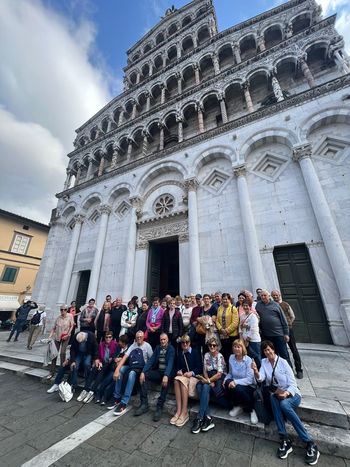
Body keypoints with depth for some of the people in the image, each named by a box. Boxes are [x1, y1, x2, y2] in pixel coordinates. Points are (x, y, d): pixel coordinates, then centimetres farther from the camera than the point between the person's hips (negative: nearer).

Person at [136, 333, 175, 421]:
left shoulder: (171, 349, -9)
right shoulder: (157, 348, 7)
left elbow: (170, 363, -23)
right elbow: (151, 360, -1)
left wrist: (166, 375, -40)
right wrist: (143, 372, -15)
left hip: (167, 372, -5)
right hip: (158, 371, 5)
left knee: (166, 381, -37)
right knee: (143, 376, -17)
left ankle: (159, 407, -24)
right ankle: (144, 404, -10)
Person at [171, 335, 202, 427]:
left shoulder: (195, 352, 2)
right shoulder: (180, 353, 15)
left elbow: (199, 367, -2)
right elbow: (178, 366, 15)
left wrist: (192, 372, -16)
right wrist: (179, 371, -6)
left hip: (193, 376, -3)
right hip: (183, 375, 4)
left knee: (182, 380, -33)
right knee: (176, 380, -30)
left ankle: (184, 412, -29)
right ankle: (178, 411, -29)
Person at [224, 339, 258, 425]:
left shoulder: (248, 360, -17)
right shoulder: (231, 358, -3)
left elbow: (249, 379, -21)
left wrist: (236, 382, -28)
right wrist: (226, 379, -12)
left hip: (248, 387, -3)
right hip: (236, 385, 4)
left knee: (238, 388, -34)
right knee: (228, 383, -27)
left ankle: (252, 410, -3)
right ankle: (238, 406, 1)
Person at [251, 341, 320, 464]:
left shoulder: (283, 362, -9)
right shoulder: (264, 362, 0)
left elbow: (292, 383, -10)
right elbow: (260, 378, -10)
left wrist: (286, 393, -29)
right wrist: (255, 370, -33)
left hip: (291, 394, -2)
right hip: (276, 395, 2)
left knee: (284, 404, -34)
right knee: (273, 398, -31)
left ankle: (310, 443, -22)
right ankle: (285, 439, -23)